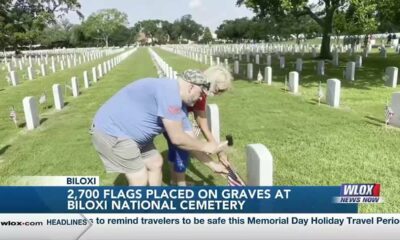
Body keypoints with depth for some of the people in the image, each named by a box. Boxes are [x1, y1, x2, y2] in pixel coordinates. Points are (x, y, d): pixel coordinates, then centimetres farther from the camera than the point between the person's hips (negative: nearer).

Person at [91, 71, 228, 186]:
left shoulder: (180, 107, 6)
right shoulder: (169, 92, -26)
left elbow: (187, 139, 12)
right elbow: (177, 139, -24)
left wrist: (212, 164, 14)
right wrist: (205, 147, -8)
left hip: (130, 132, 11)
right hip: (110, 131, -10)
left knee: (155, 163, 17)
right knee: (140, 180, -7)